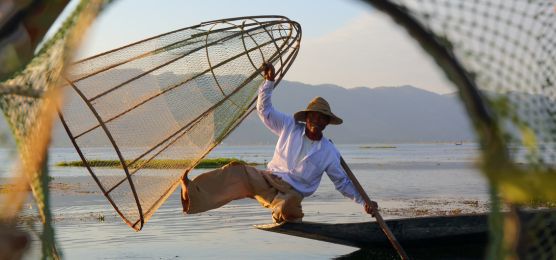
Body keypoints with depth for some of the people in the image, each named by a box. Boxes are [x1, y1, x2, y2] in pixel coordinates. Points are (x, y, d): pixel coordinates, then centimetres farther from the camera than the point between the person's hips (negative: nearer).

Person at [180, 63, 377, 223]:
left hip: (292, 193, -2)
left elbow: (343, 182, 10)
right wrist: (270, 81, -3)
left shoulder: (329, 152, 4)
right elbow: (264, 109, 7)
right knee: (237, 171, -27)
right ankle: (192, 195, -39)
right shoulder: (290, 127, 7)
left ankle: (284, 214, -5)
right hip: (268, 180, 2)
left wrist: (365, 202, 1)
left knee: (286, 207, -41)